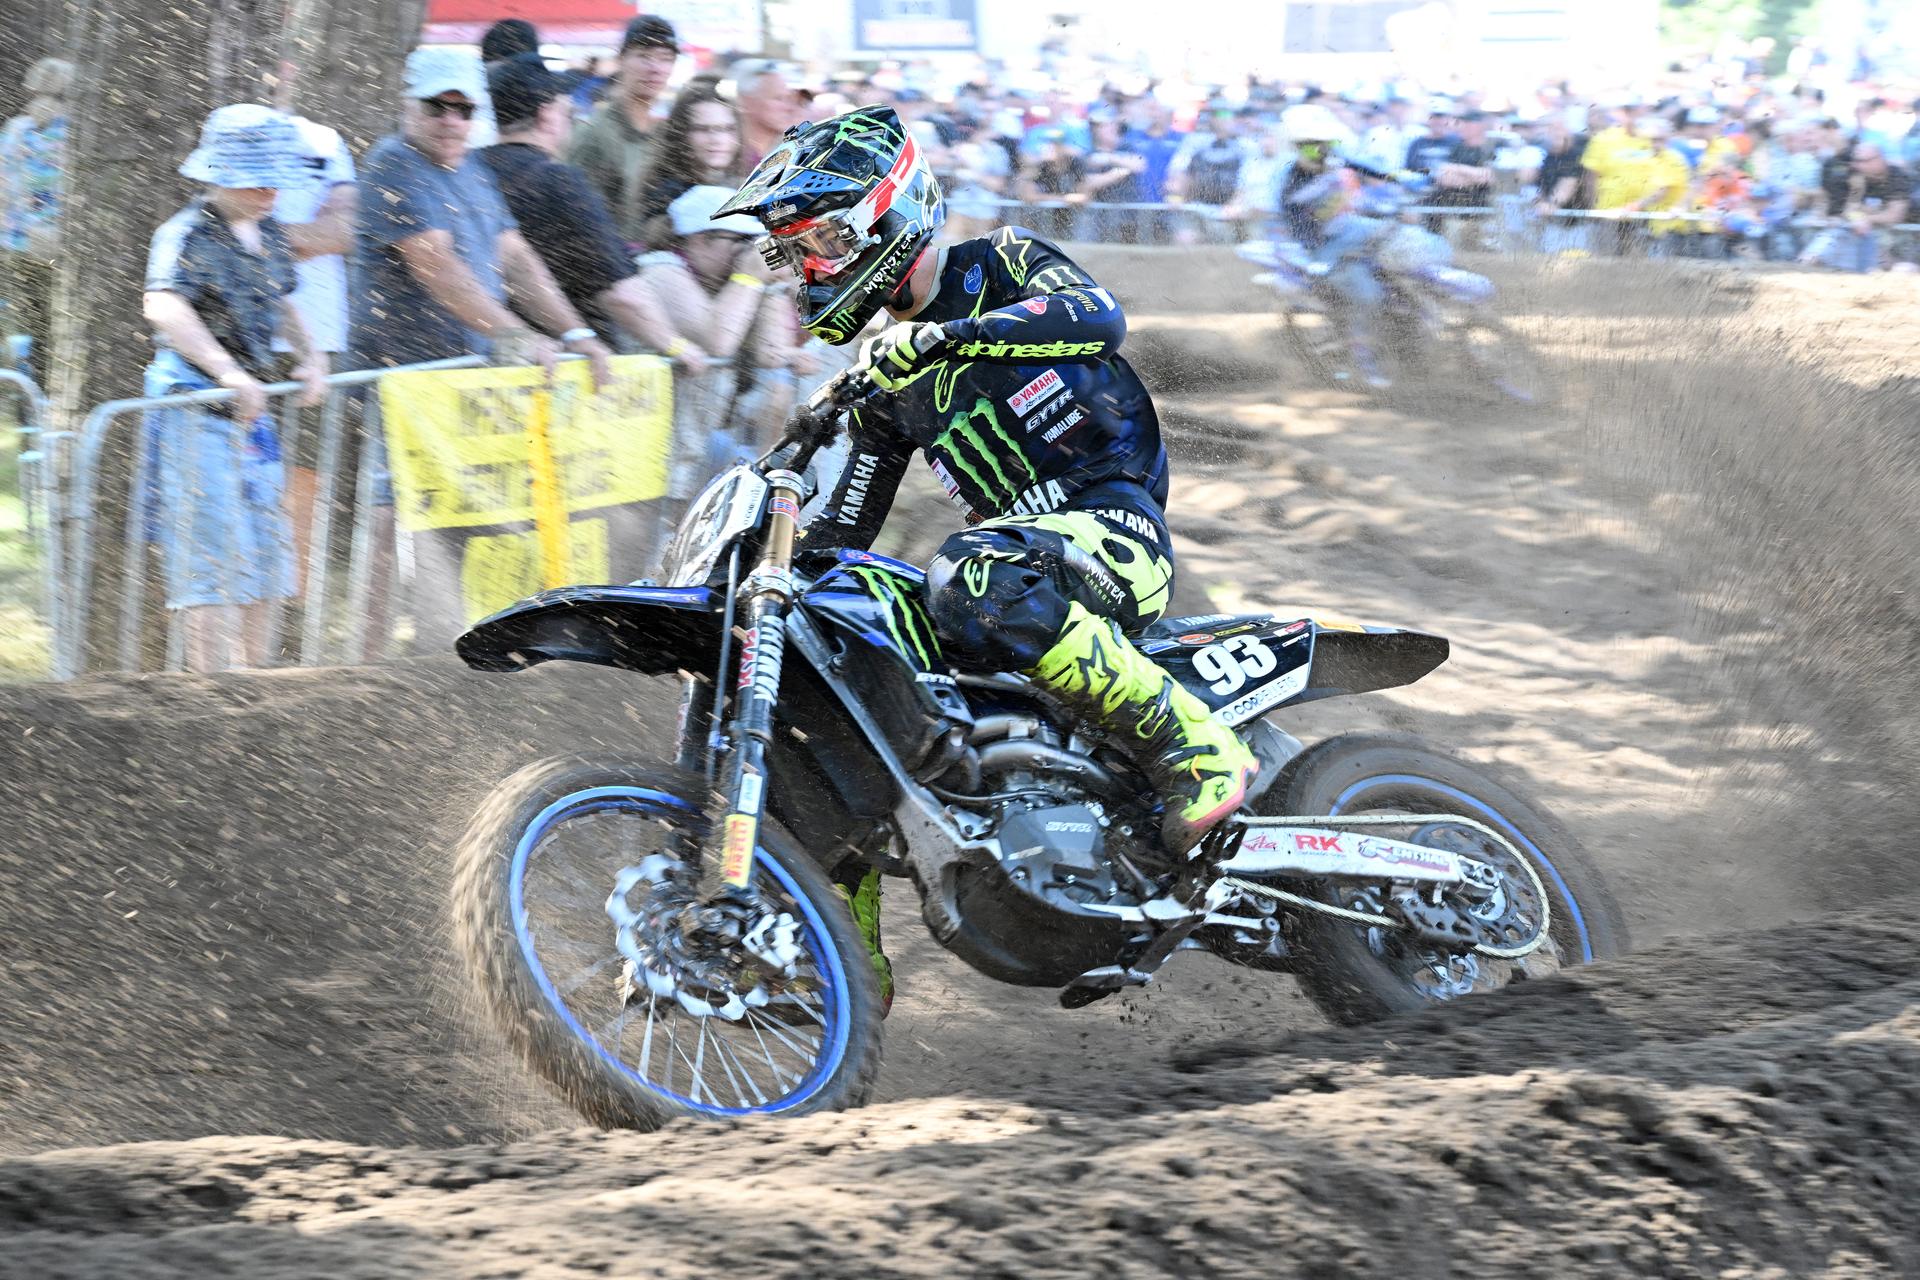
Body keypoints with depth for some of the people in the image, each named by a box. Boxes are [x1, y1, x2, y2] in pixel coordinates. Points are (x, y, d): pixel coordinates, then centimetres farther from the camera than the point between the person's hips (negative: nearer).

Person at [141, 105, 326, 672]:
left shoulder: (269, 235, 11)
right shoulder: (187, 234, -15)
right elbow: (163, 308, -32)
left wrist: (309, 355, 9)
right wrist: (228, 371, -39)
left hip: (251, 411, 9)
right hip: (194, 408, -9)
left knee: (266, 551, 12)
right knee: (213, 559, -9)